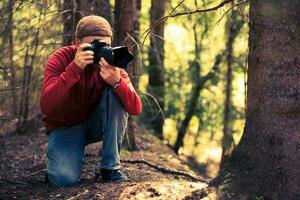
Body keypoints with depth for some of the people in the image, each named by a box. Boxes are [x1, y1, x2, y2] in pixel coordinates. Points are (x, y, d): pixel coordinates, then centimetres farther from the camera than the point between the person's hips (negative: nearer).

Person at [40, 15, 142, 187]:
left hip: (95, 123, 3)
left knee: (116, 94, -25)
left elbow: (136, 109, -25)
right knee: (66, 179, -28)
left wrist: (117, 81, -45)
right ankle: (62, 160, 11)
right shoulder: (60, 59, -20)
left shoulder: (110, 63, -15)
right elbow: (45, 106, -35)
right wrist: (75, 68, -44)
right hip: (64, 127, -2)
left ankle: (111, 166, -15)